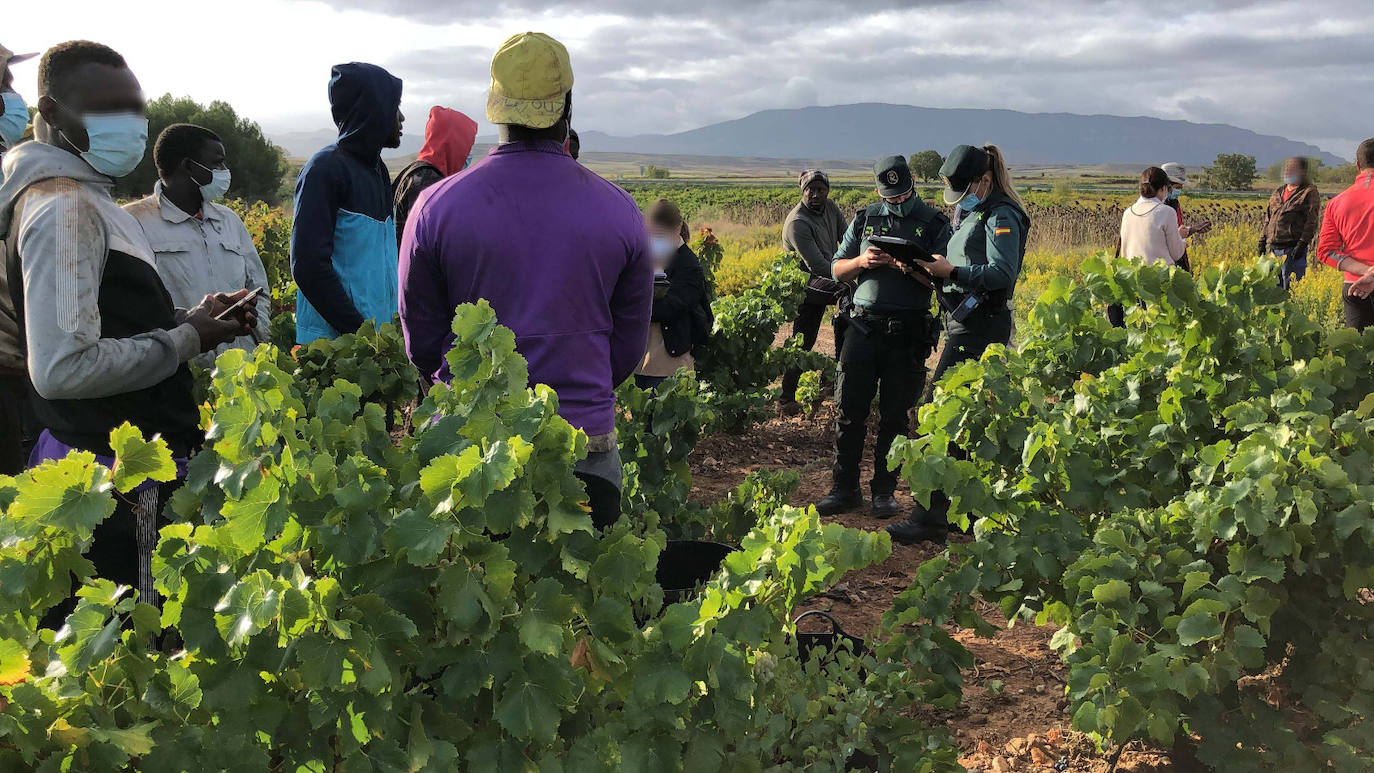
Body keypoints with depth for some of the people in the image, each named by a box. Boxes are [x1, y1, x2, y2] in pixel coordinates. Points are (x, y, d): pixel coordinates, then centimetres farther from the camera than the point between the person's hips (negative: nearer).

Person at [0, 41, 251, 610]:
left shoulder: (86, 199, 16)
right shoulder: (66, 208, -17)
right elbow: (62, 367, -25)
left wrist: (187, 318, 8)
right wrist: (187, 340, -15)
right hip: (122, 485, -10)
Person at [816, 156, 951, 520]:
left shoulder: (935, 223, 4)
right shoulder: (865, 218, 12)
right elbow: (836, 270, 13)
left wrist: (908, 267, -19)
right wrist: (862, 262, -7)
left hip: (909, 331, -2)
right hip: (864, 325, 2)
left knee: (895, 416, 4)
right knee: (850, 410, 2)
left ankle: (884, 490, 15)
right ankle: (844, 488, 13)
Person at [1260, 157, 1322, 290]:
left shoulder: (1310, 192, -1)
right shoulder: (1278, 192, 19)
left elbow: (1312, 220, -9)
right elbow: (1268, 217, 23)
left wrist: (1302, 243, -18)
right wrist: (1263, 240, 14)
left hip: (1293, 249, -6)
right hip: (1273, 248, 7)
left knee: (1291, 288, -5)